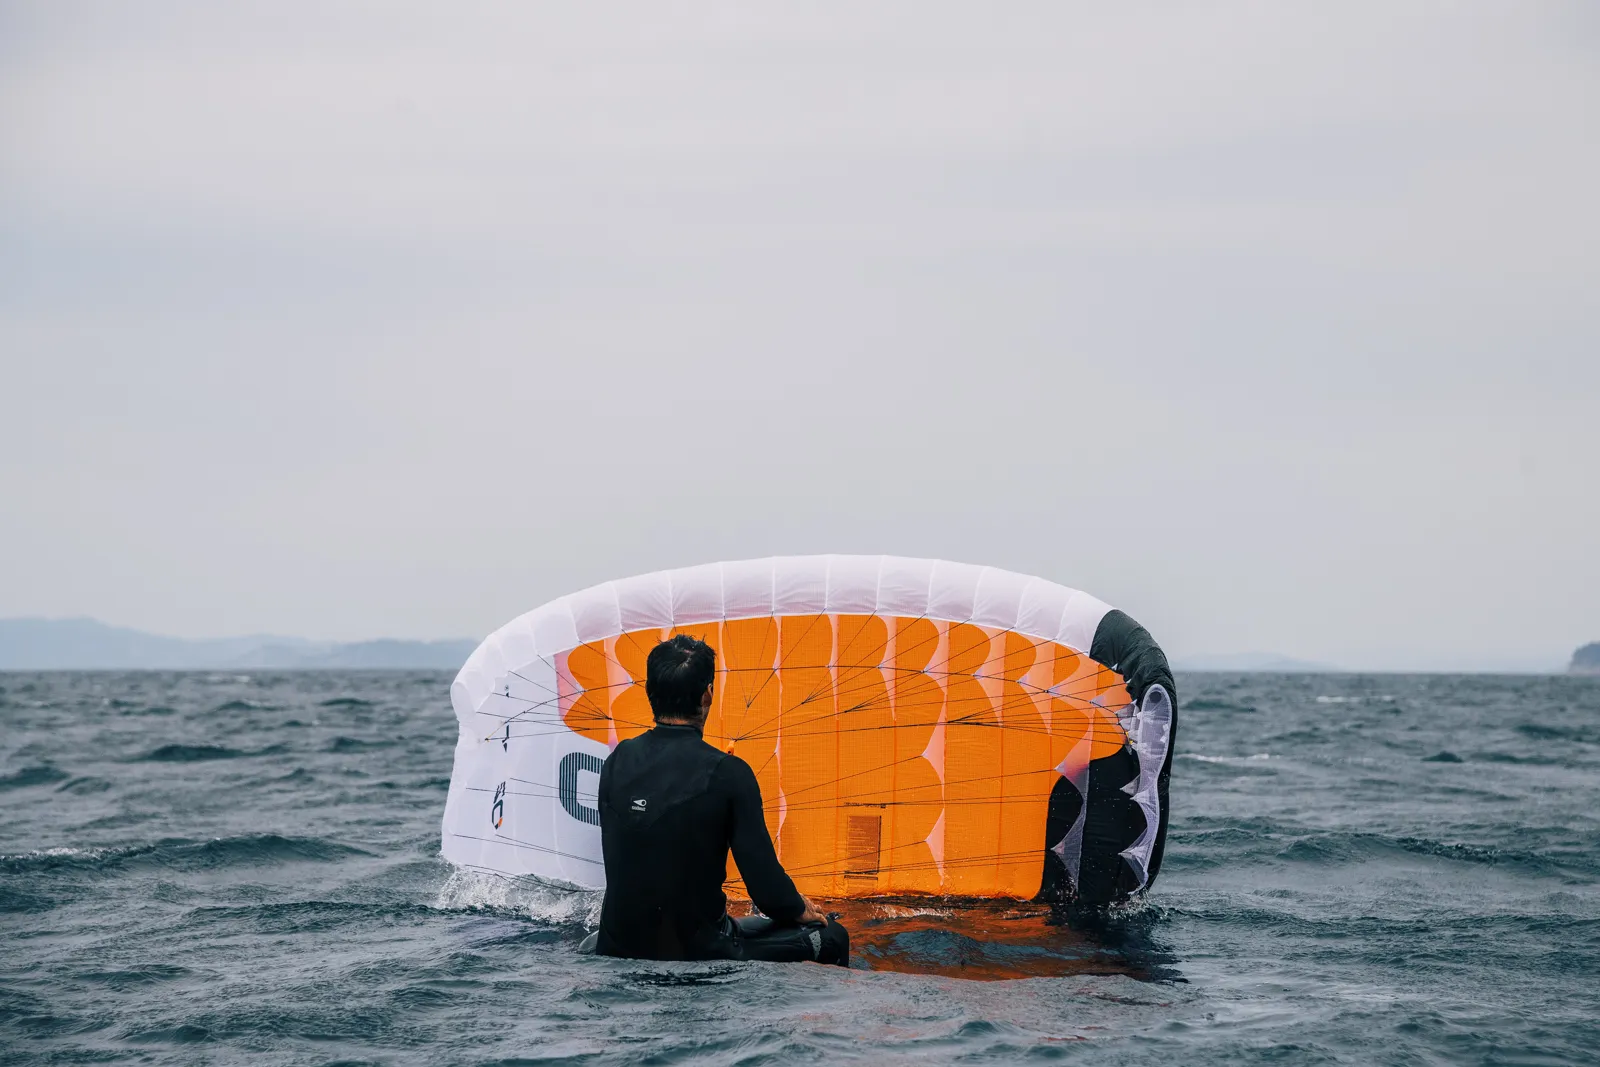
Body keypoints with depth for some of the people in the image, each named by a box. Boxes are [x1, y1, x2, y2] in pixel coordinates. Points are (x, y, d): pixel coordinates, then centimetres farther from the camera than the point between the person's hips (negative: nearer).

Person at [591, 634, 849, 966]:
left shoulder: (618, 762, 0)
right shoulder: (728, 774, -16)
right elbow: (763, 876, -14)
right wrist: (799, 910, 9)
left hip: (616, 949, 6)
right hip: (696, 953, -6)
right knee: (832, 938, 14)